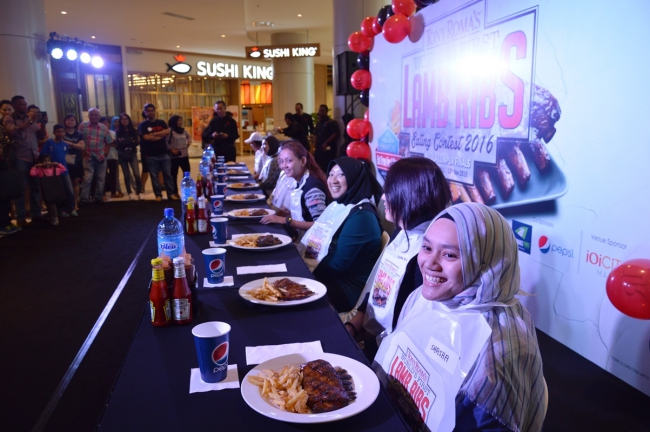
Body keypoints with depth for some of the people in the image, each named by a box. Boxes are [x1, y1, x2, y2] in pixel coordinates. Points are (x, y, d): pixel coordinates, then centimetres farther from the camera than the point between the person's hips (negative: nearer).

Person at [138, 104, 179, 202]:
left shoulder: (162, 122, 11)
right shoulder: (143, 125, 2)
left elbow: (168, 131, -8)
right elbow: (146, 137, -14)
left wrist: (154, 133, -13)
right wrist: (161, 135, -7)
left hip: (164, 154, 2)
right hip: (151, 155, -2)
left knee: (167, 174, 3)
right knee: (154, 176, 1)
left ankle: (171, 194, 8)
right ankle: (158, 195, 9)